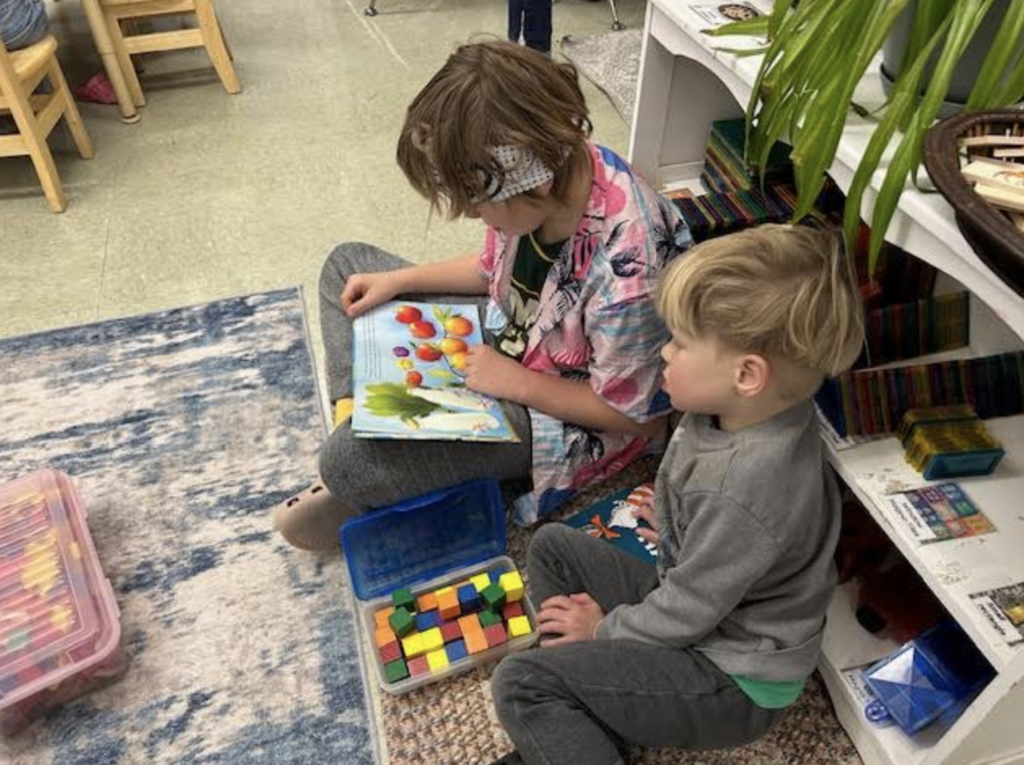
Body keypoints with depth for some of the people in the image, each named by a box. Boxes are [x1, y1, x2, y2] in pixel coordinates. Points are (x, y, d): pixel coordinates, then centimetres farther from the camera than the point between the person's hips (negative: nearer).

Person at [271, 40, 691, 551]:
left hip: (557, 410, -8)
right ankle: (355, 418, 2)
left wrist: (513, 381, -20)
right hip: (508, 334, 8)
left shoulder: (624, 269, -37)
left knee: (351, 458, -26)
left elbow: (628, 411, -22)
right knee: (347, 265, 12)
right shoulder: (547, 166, -16)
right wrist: (398, 281, -3)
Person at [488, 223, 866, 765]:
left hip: (734, 680, -9)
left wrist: (604, 630, -6)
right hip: (692, 600, 9)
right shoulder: (751, 412, -11)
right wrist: (677, 525, 17)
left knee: (518, 684, -16)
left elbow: (684, 612, -22)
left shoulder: (742, 494, -36)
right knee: (552, 546, 10)